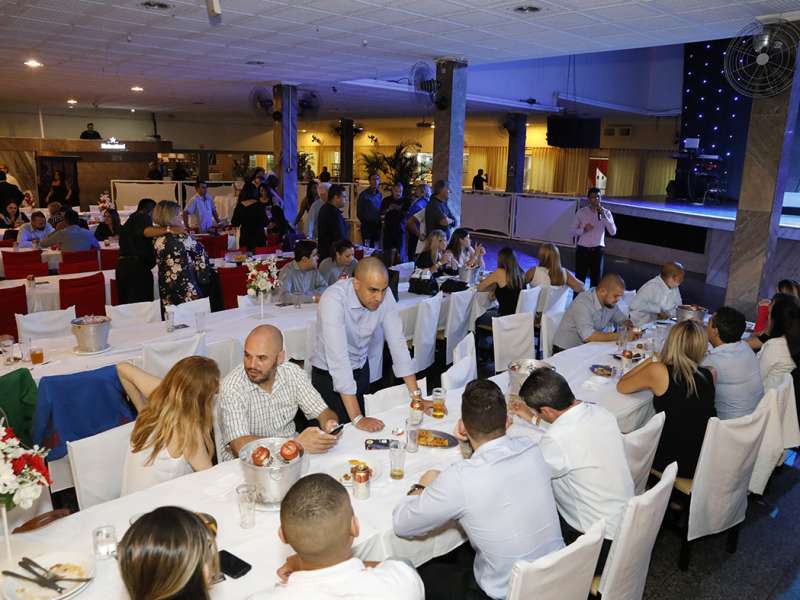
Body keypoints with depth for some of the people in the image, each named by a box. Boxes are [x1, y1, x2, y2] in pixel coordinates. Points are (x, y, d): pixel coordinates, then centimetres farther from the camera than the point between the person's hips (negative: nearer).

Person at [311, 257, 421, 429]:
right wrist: (357, 418, -38)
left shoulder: (385, 296, -16)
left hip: (361, 369, 5)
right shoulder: (334, 299, -32)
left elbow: (397, 342, -13)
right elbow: (338, 358, -37)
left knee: (364, 430, 16)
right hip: (329, 375, -5)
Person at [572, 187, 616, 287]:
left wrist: (604, 216, -20)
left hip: (597, 250, 1)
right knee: (579, 279, 7)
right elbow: (573, 231, 1)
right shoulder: (581, 212, -1)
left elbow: (613, 232, -12)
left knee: (596, 280, 8)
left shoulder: (606, 212, 0)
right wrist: (583, 229, -19)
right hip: (582, 249, 0)